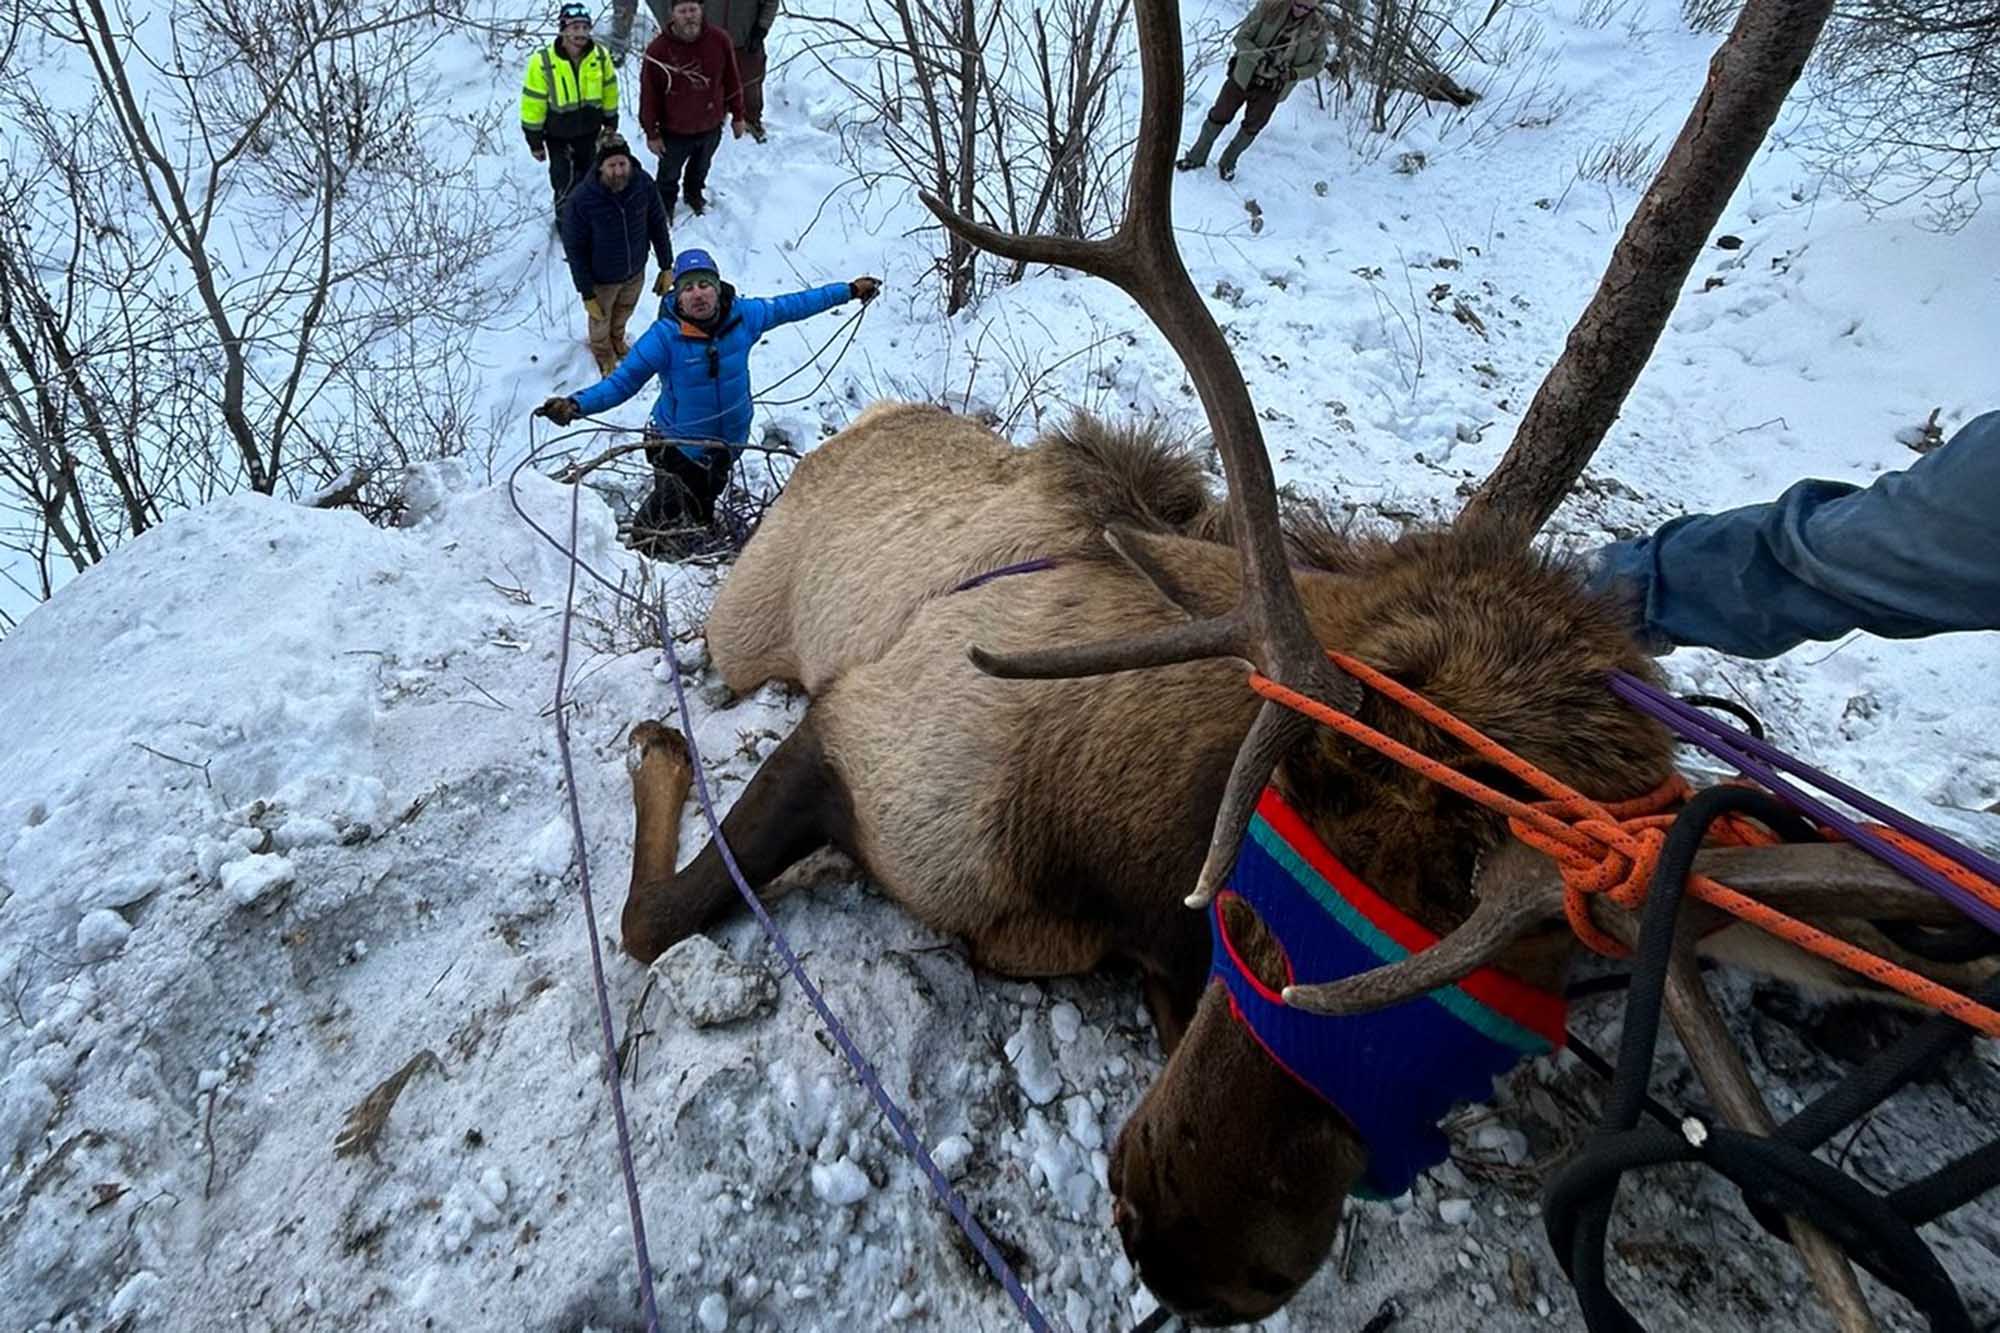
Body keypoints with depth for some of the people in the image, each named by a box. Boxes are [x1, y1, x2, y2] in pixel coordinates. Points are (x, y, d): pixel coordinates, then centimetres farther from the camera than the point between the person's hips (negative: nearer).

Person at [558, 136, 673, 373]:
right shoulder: (580, 200, -32)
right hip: (601, 279, -3)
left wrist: (666, 266, -1)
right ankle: (603, 354, 59)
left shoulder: (644, 184, -23)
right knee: (600, 321, 26)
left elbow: (658, 225, -6)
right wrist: (587, 294, -16)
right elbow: (574, 249, -20)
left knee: (624, 312, 32)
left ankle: (617, 340, 66)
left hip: (636, 272, 3)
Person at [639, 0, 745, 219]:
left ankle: (695, 194, 60)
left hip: (711, 127, 3)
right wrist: (651, 133, -10)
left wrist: (737, 116, 3)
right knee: (670, 175, 21)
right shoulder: (658, 49, -24)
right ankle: (665, 206, 49)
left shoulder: (719, 40, -17)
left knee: (701, 168, 30)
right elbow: (648, 94, -15)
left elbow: (732, 80, -3)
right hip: (674, 132, -2)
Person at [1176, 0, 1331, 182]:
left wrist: (1294, 73, -20)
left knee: (1251, 127, 14)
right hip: (1244, 76, -1)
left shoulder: (1317, 27, -12)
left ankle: (1227, 163, 36)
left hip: (1272, 89, 1)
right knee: (1219, 116, 9)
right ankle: (1197, 157, 28)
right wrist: (1261, 56, -31)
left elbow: (1317, 63, -1)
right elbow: (1241, 37, -14)